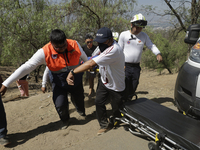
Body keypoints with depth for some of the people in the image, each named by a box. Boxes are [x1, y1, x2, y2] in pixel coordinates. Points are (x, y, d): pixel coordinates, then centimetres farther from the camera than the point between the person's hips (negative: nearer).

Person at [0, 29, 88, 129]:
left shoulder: (74, 45, -21)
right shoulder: (45, 52, -29)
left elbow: (84, 57, 2)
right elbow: (26, 67, -29)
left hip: (77, 82, 2)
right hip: (59, 84, -2)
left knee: (79, 100, 21)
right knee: (60, 105, -14)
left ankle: (81, 111, 60)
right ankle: (65, 121, 23)